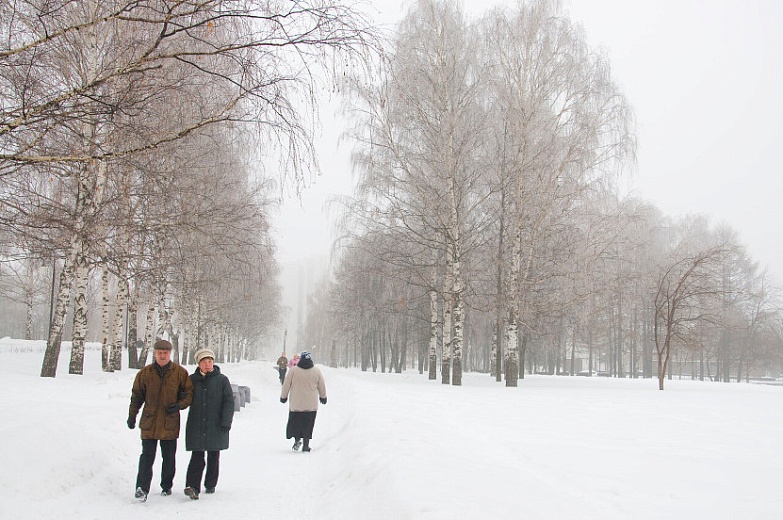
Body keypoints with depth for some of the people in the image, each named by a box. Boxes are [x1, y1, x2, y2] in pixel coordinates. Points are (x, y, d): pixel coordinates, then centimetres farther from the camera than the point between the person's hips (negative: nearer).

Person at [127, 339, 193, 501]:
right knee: (147, 456, -5)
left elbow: (189, 393, 6)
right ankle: (142, 488, -3)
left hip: (170, 423, 0)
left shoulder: (180, 372, 0)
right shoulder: (145, 373, 3)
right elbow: (136, 396, 11)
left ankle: (166, 486, 25)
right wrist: (132, 416, 10)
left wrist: (179, 405, -10)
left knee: (169, 457, 10)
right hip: (149, 422, 0)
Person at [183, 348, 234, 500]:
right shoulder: (192, 380, 5)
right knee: (197, 457, -7)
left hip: (216, 427, 0)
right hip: (196, 426, 0)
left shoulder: (222, 380, 0)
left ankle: (210, 485, 23)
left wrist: (226, 422, -9)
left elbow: (229, 402, -2)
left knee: (214, 458, 10)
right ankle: (192, 486, -9)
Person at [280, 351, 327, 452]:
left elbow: (286, 385, 0)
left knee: (295, 423, 11)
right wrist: (323, 397, 26)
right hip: (311, 406, 1)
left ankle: (297, 439, -8)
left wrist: (283, 396, 15)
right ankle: (306, 445, 8)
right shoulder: (317, 371, 0)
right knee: (308, 426, 9)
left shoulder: (293, 370, -6)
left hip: (296, 405, -1)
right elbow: (322, 387, 9)